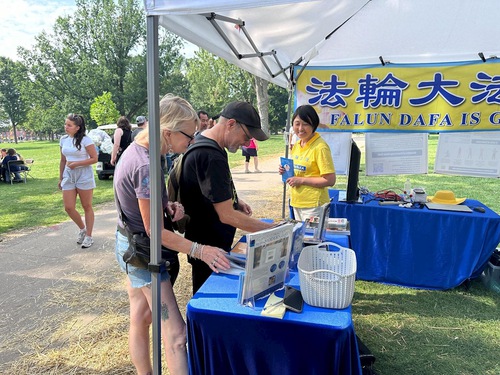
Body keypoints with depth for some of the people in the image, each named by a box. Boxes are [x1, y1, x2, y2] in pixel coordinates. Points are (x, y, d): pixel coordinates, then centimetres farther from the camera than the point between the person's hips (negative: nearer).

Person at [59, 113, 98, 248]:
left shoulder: (85, 140, -10)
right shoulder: (63, 140, 7)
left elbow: (94, 159, -12)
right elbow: (63, 160, 15)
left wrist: (76, 164, -18)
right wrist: (60, 178, 15)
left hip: (84, 176, -5)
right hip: (68, 176, 5)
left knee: (87, 207, 5)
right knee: (69, 208, 1)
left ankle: (88, 236, 16)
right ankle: (82, 229, 27)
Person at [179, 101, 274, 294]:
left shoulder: (203, 141, 5)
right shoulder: (211, 157, -28)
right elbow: (227, 216, -27)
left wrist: (234, 200, 5)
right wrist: (271, 229, -22)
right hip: (208, 248, -10)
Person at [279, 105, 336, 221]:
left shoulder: (320, 147, -16)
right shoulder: (296, 145, 7)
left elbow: (330, 180, -18)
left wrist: (301, 180, -18)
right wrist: (286, 171, 0)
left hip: (313, 205, -8)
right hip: (296, 202, 8)